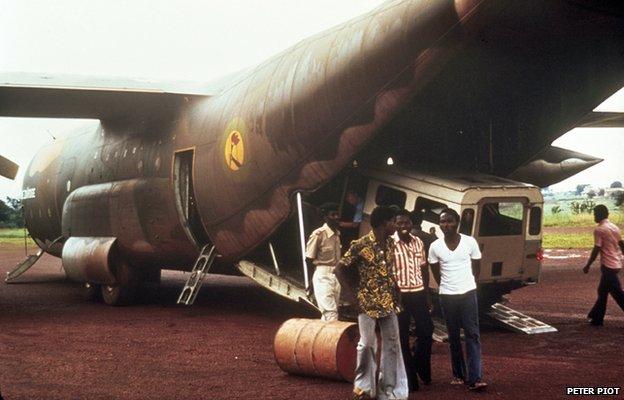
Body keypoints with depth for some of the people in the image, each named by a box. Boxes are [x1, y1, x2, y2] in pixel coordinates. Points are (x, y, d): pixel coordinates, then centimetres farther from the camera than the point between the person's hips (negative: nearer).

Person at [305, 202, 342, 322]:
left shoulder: (337, 234, 8)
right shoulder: (318, 234, -15)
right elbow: (309, 259, -9)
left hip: (336, 276, 7)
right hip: (323, 276, -7)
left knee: (327, 315, 13)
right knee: (331, 313, -13)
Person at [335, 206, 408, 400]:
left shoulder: (391, 243, 4)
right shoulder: (361, 245, -14)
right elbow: (340, 269, -8)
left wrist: (396, 295, 9)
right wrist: (352, 297, -10)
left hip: (388, 302, 6)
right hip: (367, 302, -5)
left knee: (392, 343, 5)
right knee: (367, 344, 2)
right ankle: (363, 384, 22)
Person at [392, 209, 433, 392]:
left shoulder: (418, 242, 7)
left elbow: (424, 269, 14)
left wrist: (427, 293, 11)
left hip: (419, 293, 5)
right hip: (400, 294, -4)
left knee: (426, 330, 6)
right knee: (402, 337, 4)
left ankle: (420, 365, 33)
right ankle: (409, 378, 14)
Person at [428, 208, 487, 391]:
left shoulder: (470, 242, -8)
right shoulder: (435, 247, -5)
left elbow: (477, 266, 7)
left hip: (468, 293, -1)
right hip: (447, 296, 1)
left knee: (472, 334, -6)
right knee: (453, 336, 10)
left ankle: (474, 378, -8)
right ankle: (458, 374, 21)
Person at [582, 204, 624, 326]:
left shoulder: (599, 230, -13)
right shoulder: (614, 227, 11)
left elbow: (596, 250, -15)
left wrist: (587, 265, -8)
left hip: (608, 265, -8)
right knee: (602, 291, 16)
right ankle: (597, 318, 23)